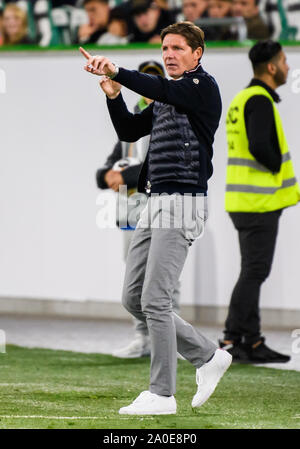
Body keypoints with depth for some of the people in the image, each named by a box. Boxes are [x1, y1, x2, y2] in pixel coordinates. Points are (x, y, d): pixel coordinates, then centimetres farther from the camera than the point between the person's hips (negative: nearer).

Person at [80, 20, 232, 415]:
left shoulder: (204, 87, -6)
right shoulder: (165, 99, 21)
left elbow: (163, 90, -25)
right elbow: (129, 131, 20)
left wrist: (116, 71, -35)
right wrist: (113, 95, 2)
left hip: (183, 203, -9)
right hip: (156, 204, 9)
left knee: (155, 300, -12)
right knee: (133, 298, 8)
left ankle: (162, 394, -7)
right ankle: (208, 357, 17)